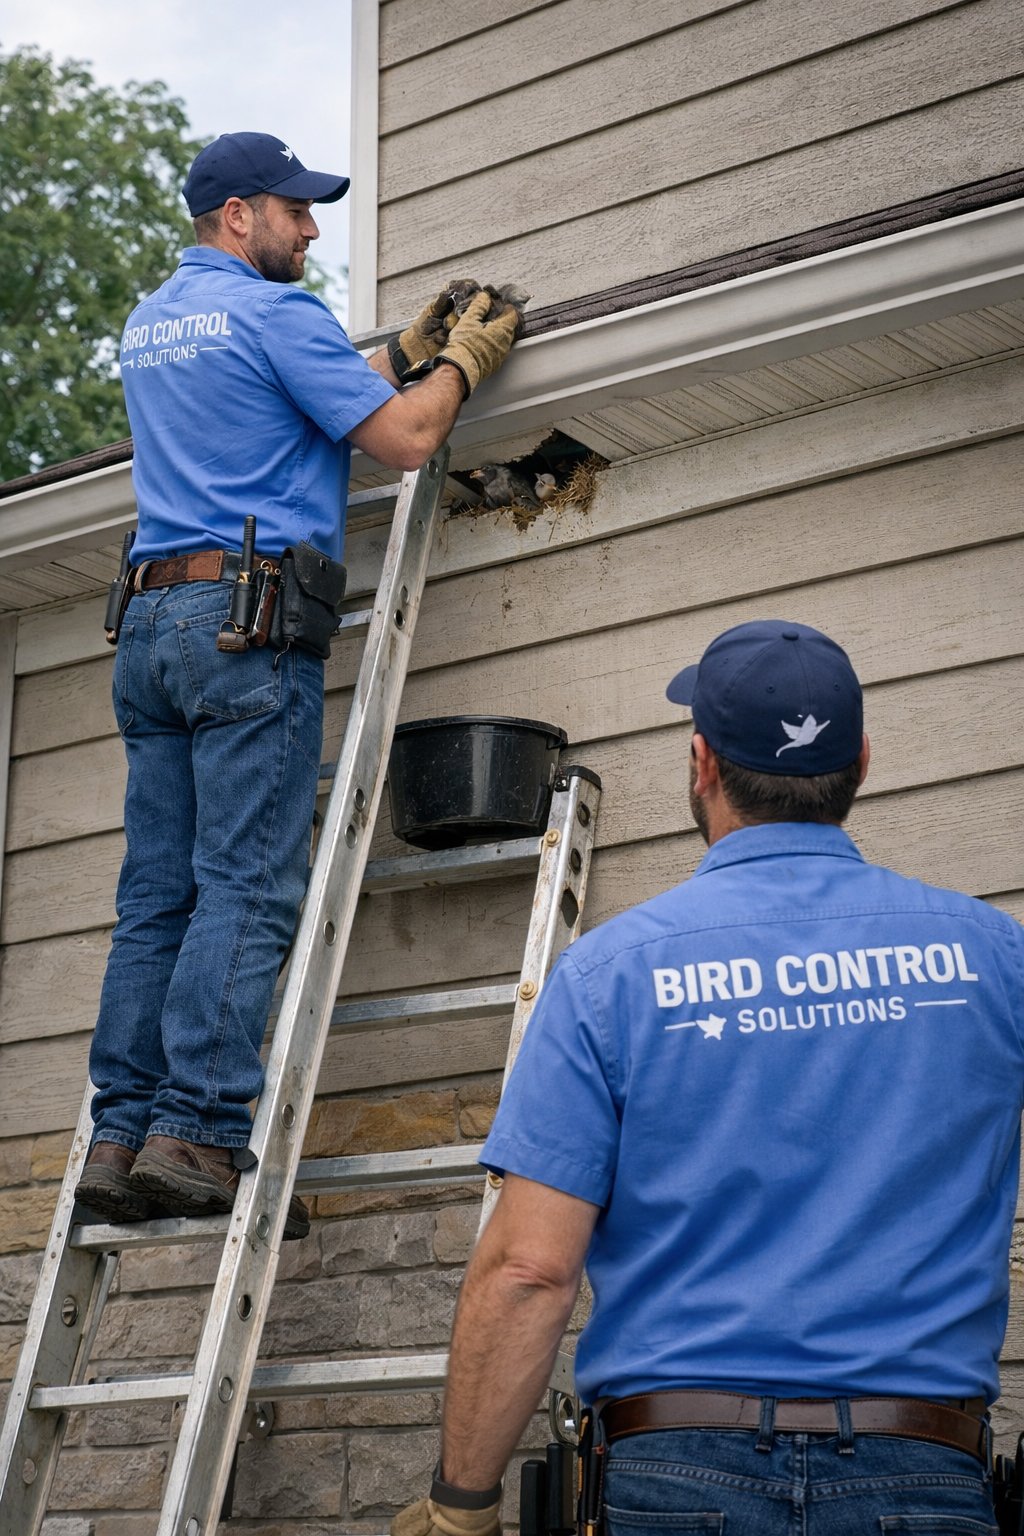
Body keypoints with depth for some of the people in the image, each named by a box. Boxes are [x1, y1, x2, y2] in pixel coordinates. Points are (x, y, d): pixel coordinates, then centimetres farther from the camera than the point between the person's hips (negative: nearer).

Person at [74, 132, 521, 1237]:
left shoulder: (147, 326, 23)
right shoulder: (271, 312, -3)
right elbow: (403, 440, -6)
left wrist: (405, 353, 30)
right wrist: (462, 361, 11)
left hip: (149, 622, 8)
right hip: (249, 618, -8)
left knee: (157, 893, 3)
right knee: (247, 888, -11)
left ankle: (119, 1135, -2)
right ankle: (196, 1133, -17)